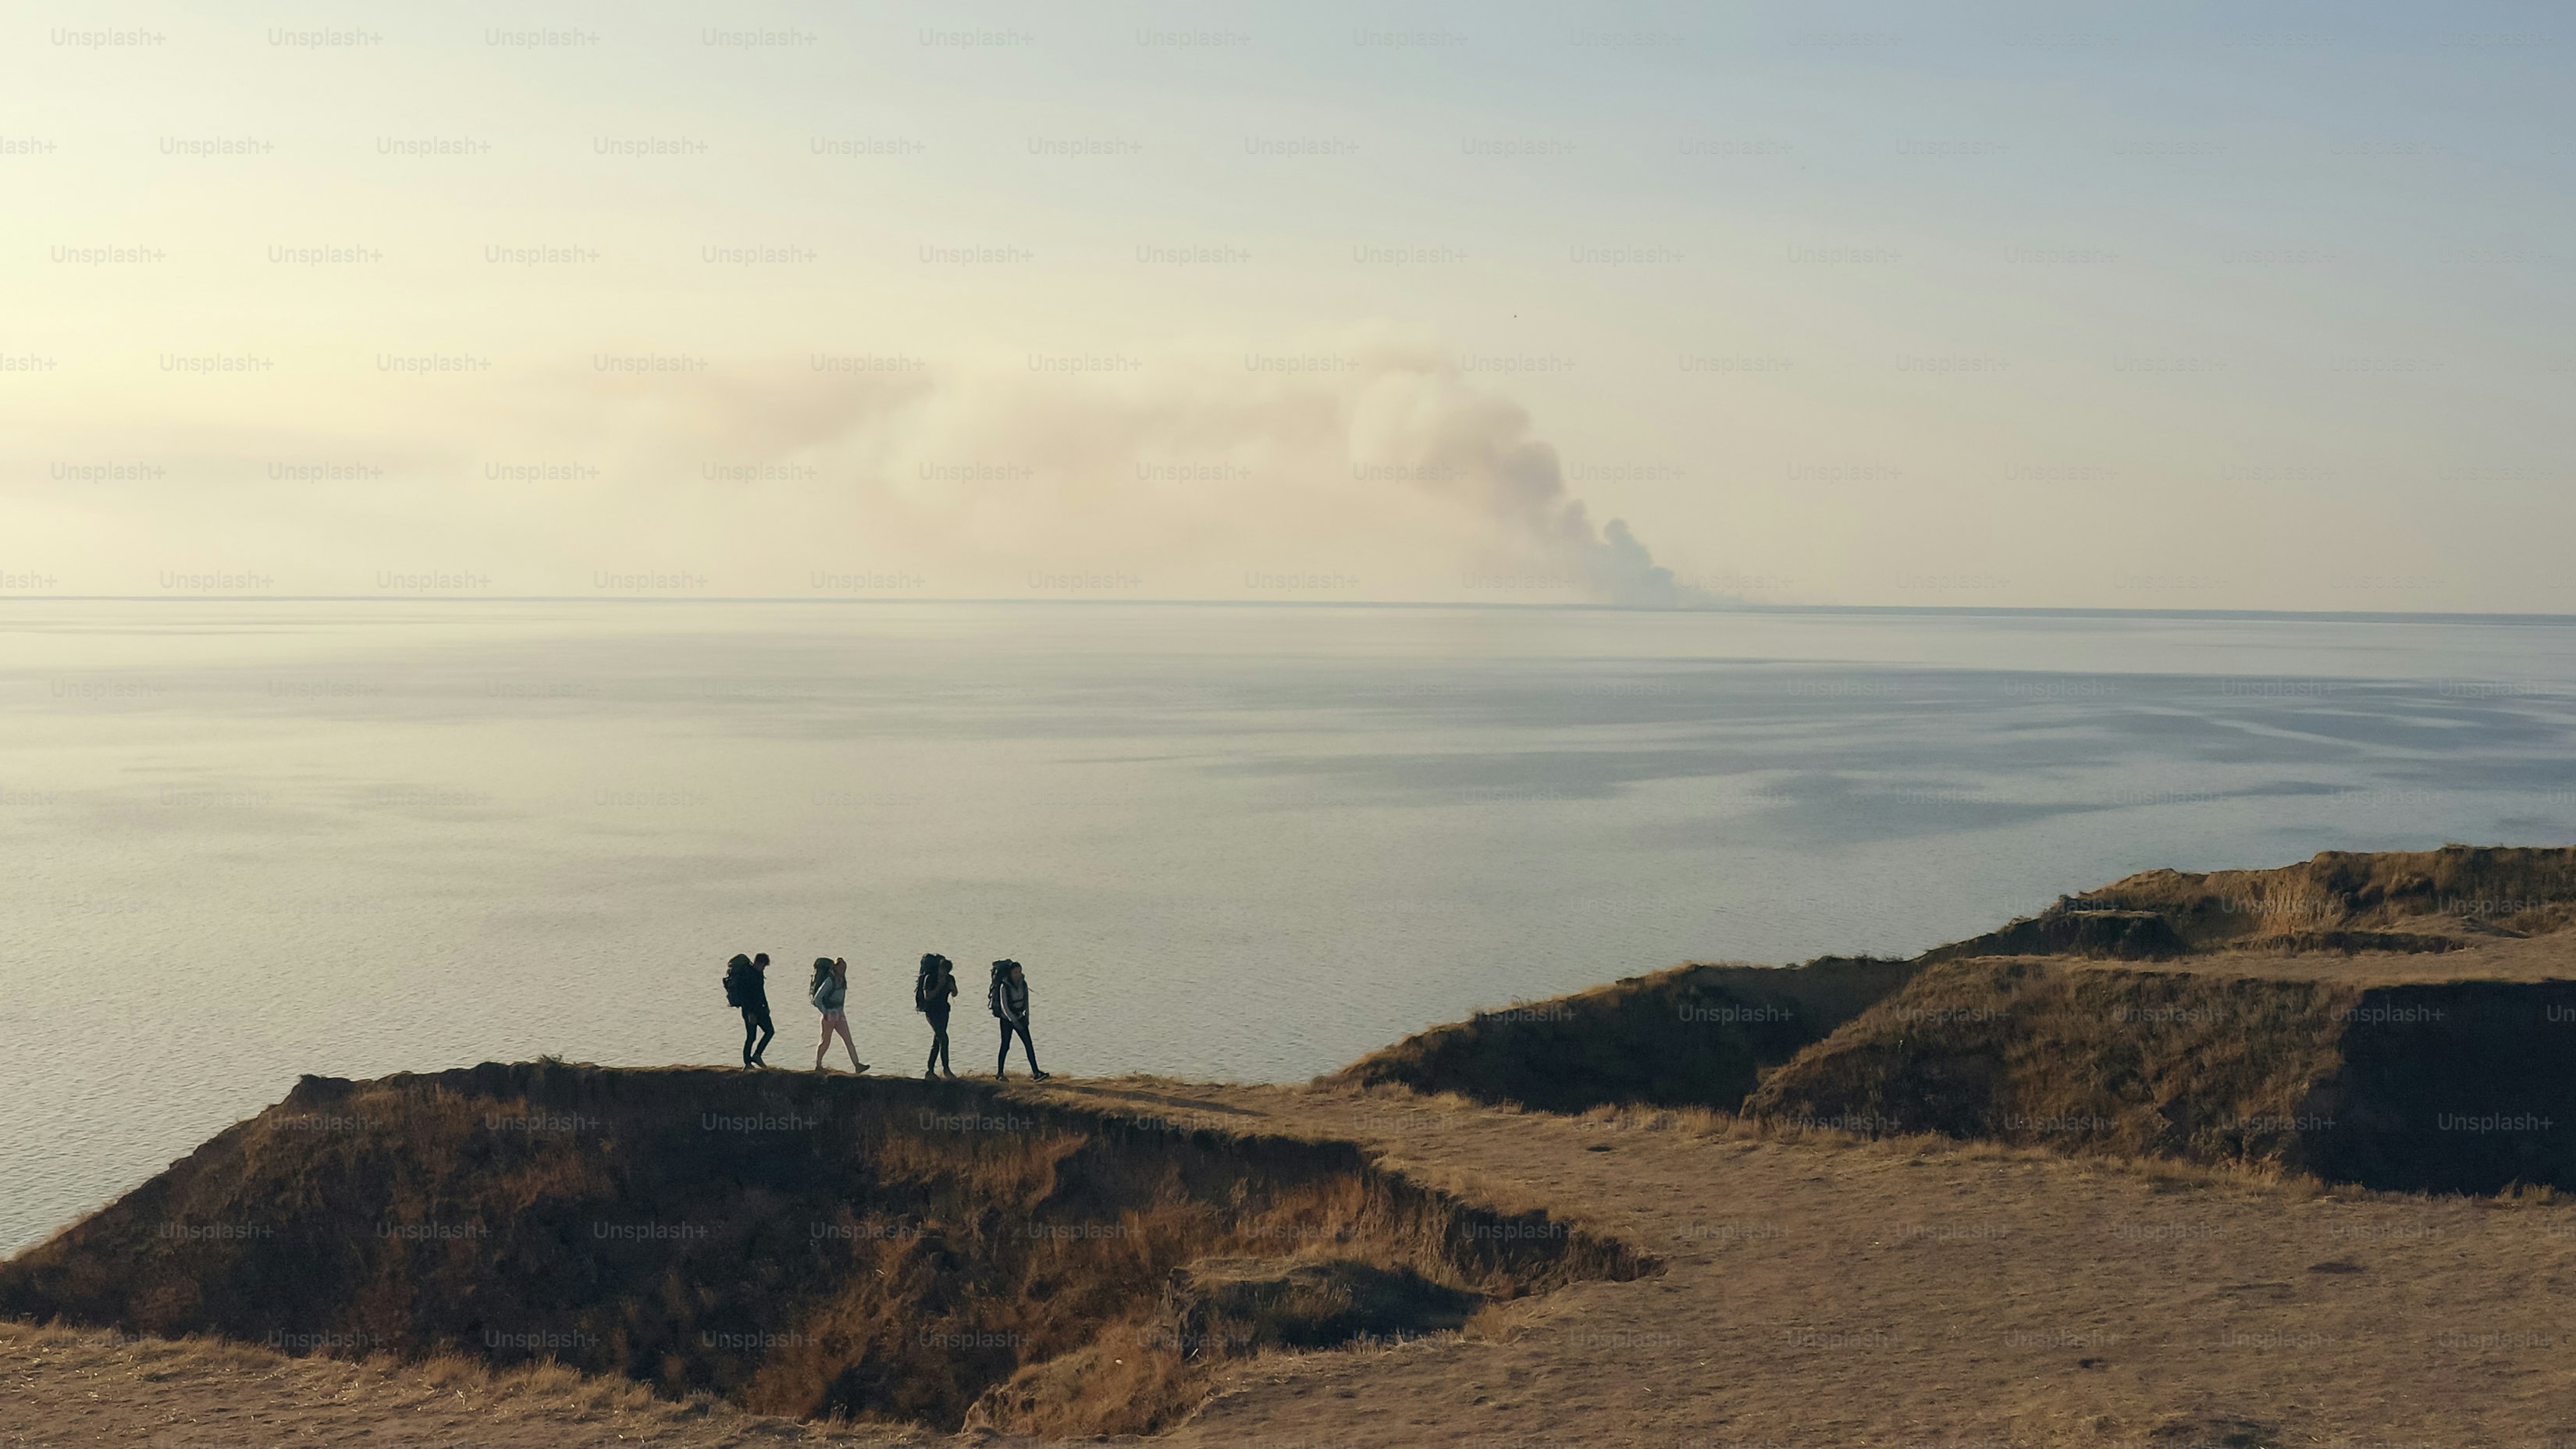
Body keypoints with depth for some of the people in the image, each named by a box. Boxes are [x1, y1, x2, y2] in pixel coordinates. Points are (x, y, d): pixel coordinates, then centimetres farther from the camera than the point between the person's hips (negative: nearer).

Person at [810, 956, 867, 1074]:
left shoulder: (842, 979, 5)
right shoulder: (829, 981, -21)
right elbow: (817, 998, -23)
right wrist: (825, 1013, -20)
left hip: (839, 1015, 7)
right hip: (829, 1015, -7)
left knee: (849, 1041, -1)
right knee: (825, 1042, 6)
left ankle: (857, 1065, -6)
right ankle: (818, 1066, 22)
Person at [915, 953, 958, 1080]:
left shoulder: (950, 979, 5)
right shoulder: (930, 978, -13)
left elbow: (955, 994, 9)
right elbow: (928, 997, -17)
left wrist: (952, 987, -11)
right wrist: (939, 986, -21)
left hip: (943, 1010, 6)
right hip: (932, 1011, -6)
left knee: (937, 1041, 5)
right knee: (943, 1038, -15)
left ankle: (930, 1070, 9)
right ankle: (946, 1068, -10)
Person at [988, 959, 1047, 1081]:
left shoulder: (1023, 984, 0)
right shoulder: (1004, 986, -18)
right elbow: (1004, 1007, -18)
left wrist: (1027, 1017, 7)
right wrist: (1014, 1021, -22)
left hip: (1019, 1017, 5)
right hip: (1007, 1019, -5)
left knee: (1029, 1044, -4)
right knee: (1005, 1046, 0)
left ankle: (1036, 1072, -8)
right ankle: (999, 1073, 13)